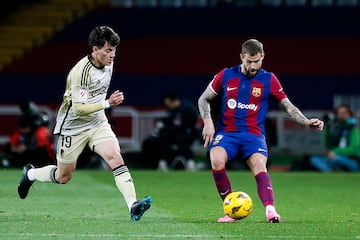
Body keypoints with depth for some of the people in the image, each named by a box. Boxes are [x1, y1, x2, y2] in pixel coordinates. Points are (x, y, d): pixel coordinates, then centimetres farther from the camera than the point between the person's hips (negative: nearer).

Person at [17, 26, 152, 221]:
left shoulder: (108, 63, -2)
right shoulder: (80, 71, -26)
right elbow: (78, 109, -30)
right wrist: (107, 103, -36)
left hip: (98, 123, 5)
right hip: (73, 126, -5)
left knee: (115, 157, -20)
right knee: (63, 177, 9)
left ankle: (133, 205, -30)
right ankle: (30, 174, 39)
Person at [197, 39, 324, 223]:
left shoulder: (269, 79, 5)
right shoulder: (225, 76, 6)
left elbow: (288, 107, 10)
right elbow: (204, 99, 16)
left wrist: (306, 122, -5)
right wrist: (207, 122, 0)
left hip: (254, 135, 0)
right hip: (226, 132, 1)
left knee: (259, 165, -31)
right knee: (216, 160, -30)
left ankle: (270, 210, -47)